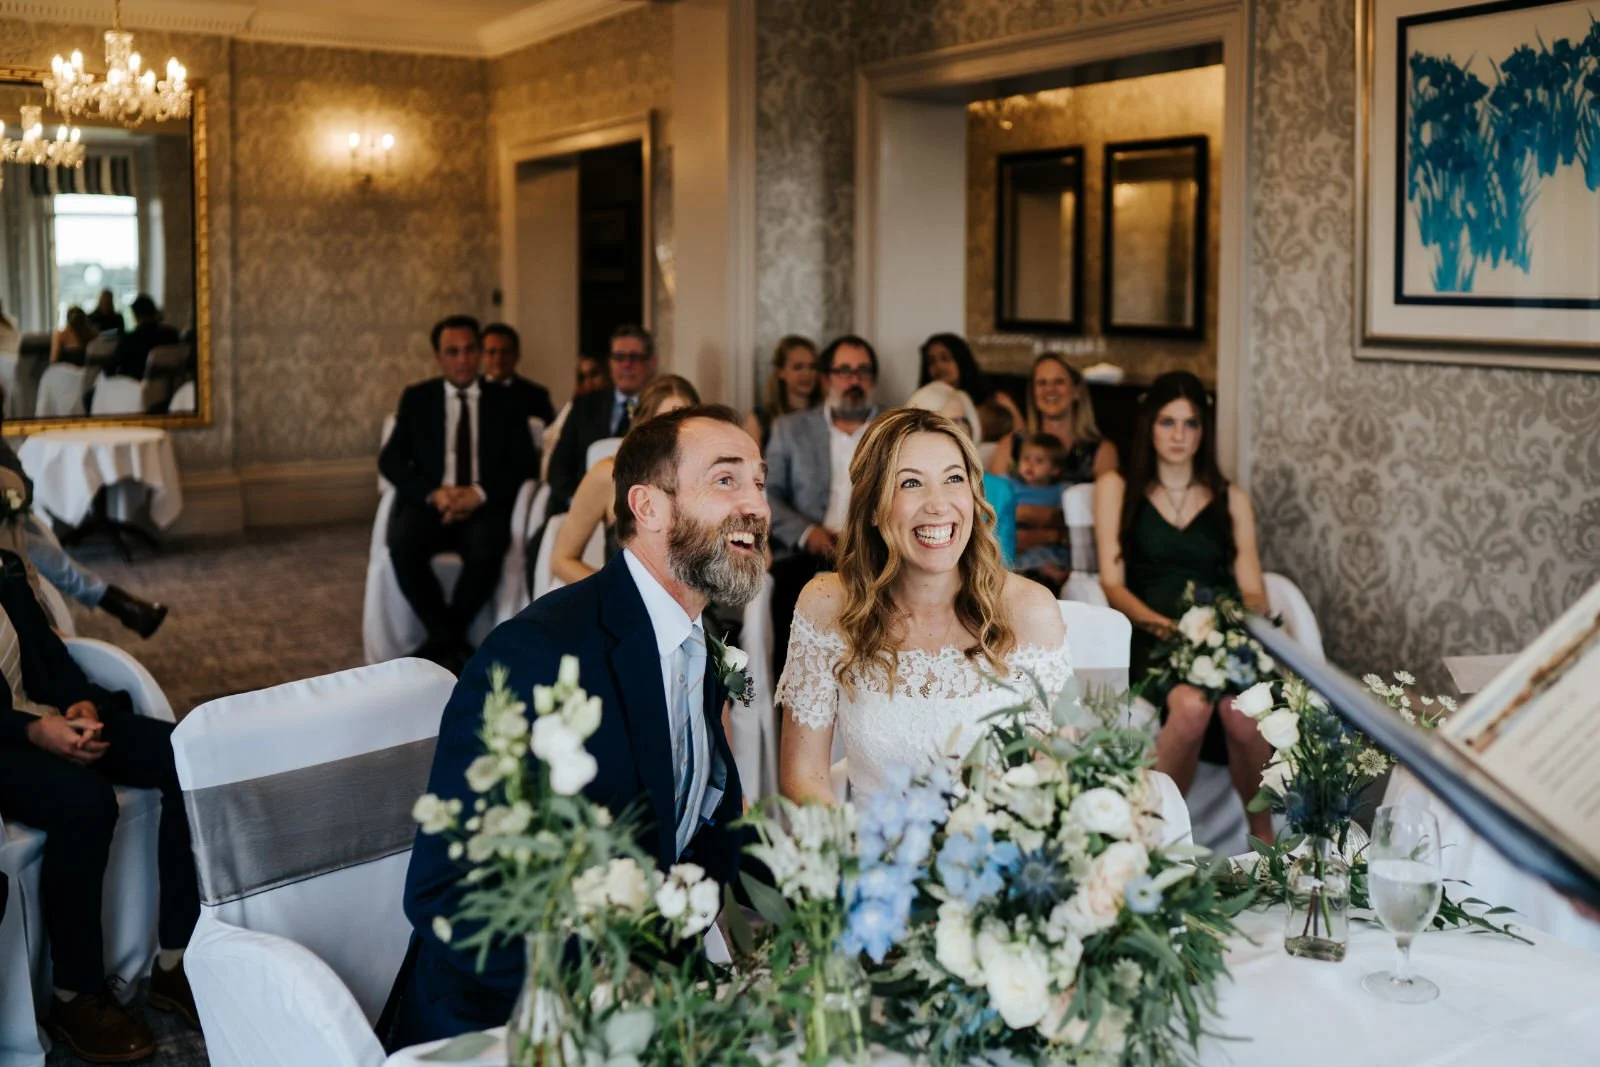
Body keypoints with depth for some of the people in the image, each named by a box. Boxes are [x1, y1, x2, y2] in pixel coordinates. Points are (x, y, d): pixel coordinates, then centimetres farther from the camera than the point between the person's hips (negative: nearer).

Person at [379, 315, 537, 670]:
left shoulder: (504, 401, 12)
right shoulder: (417, 398, 13)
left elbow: (525, 463, 3)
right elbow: (390, 460, 5)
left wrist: (480, 493, -15)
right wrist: (433, 493, -14)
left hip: (485, 506, -1)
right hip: (429, 503, 1)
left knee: (488, 547, -35)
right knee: (402, 543, -33)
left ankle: (441, 642, -14)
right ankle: (449, 639, -15)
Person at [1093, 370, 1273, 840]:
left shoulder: (1232, 500, 23)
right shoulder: (1116, 489, 16)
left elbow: (1253, 593, 16)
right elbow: (1113, 583, 6)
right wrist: (1162, 624, -13)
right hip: (1153, 637, -2)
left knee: (1241, 710, -34)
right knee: (1191, 704, -37)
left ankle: (1263, 837, -16)